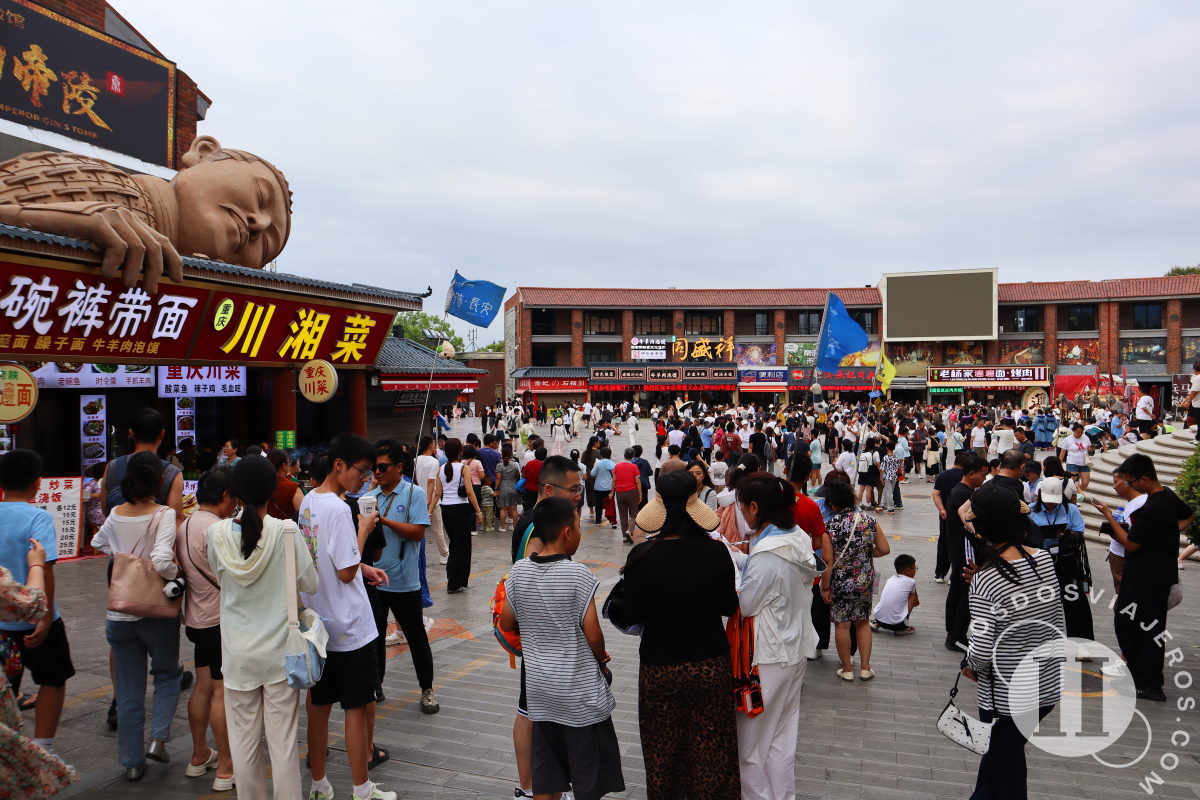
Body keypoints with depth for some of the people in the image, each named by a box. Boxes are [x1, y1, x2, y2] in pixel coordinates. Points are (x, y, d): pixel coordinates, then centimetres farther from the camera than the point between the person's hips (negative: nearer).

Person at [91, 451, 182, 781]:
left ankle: (133, 761, 22)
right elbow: (162, 561, -29)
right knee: (167, 675, 21)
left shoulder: (115, 515, 0)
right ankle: (158, 738, 5)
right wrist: (178, 574, -10)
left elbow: (99, 543, 20)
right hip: (157, 614, -4)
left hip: (120, 614, 4)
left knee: (129, 691, 14)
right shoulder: (165, 515, -17)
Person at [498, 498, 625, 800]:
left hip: (539, 684, 5)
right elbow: (593, 635, -17)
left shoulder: (519, 571, -5)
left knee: (545, 763, 17)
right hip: (580, 688, -5)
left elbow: (506, 624, 3)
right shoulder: (577, 574, -19)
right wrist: (601, 661, 3)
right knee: (588, 767, 11)